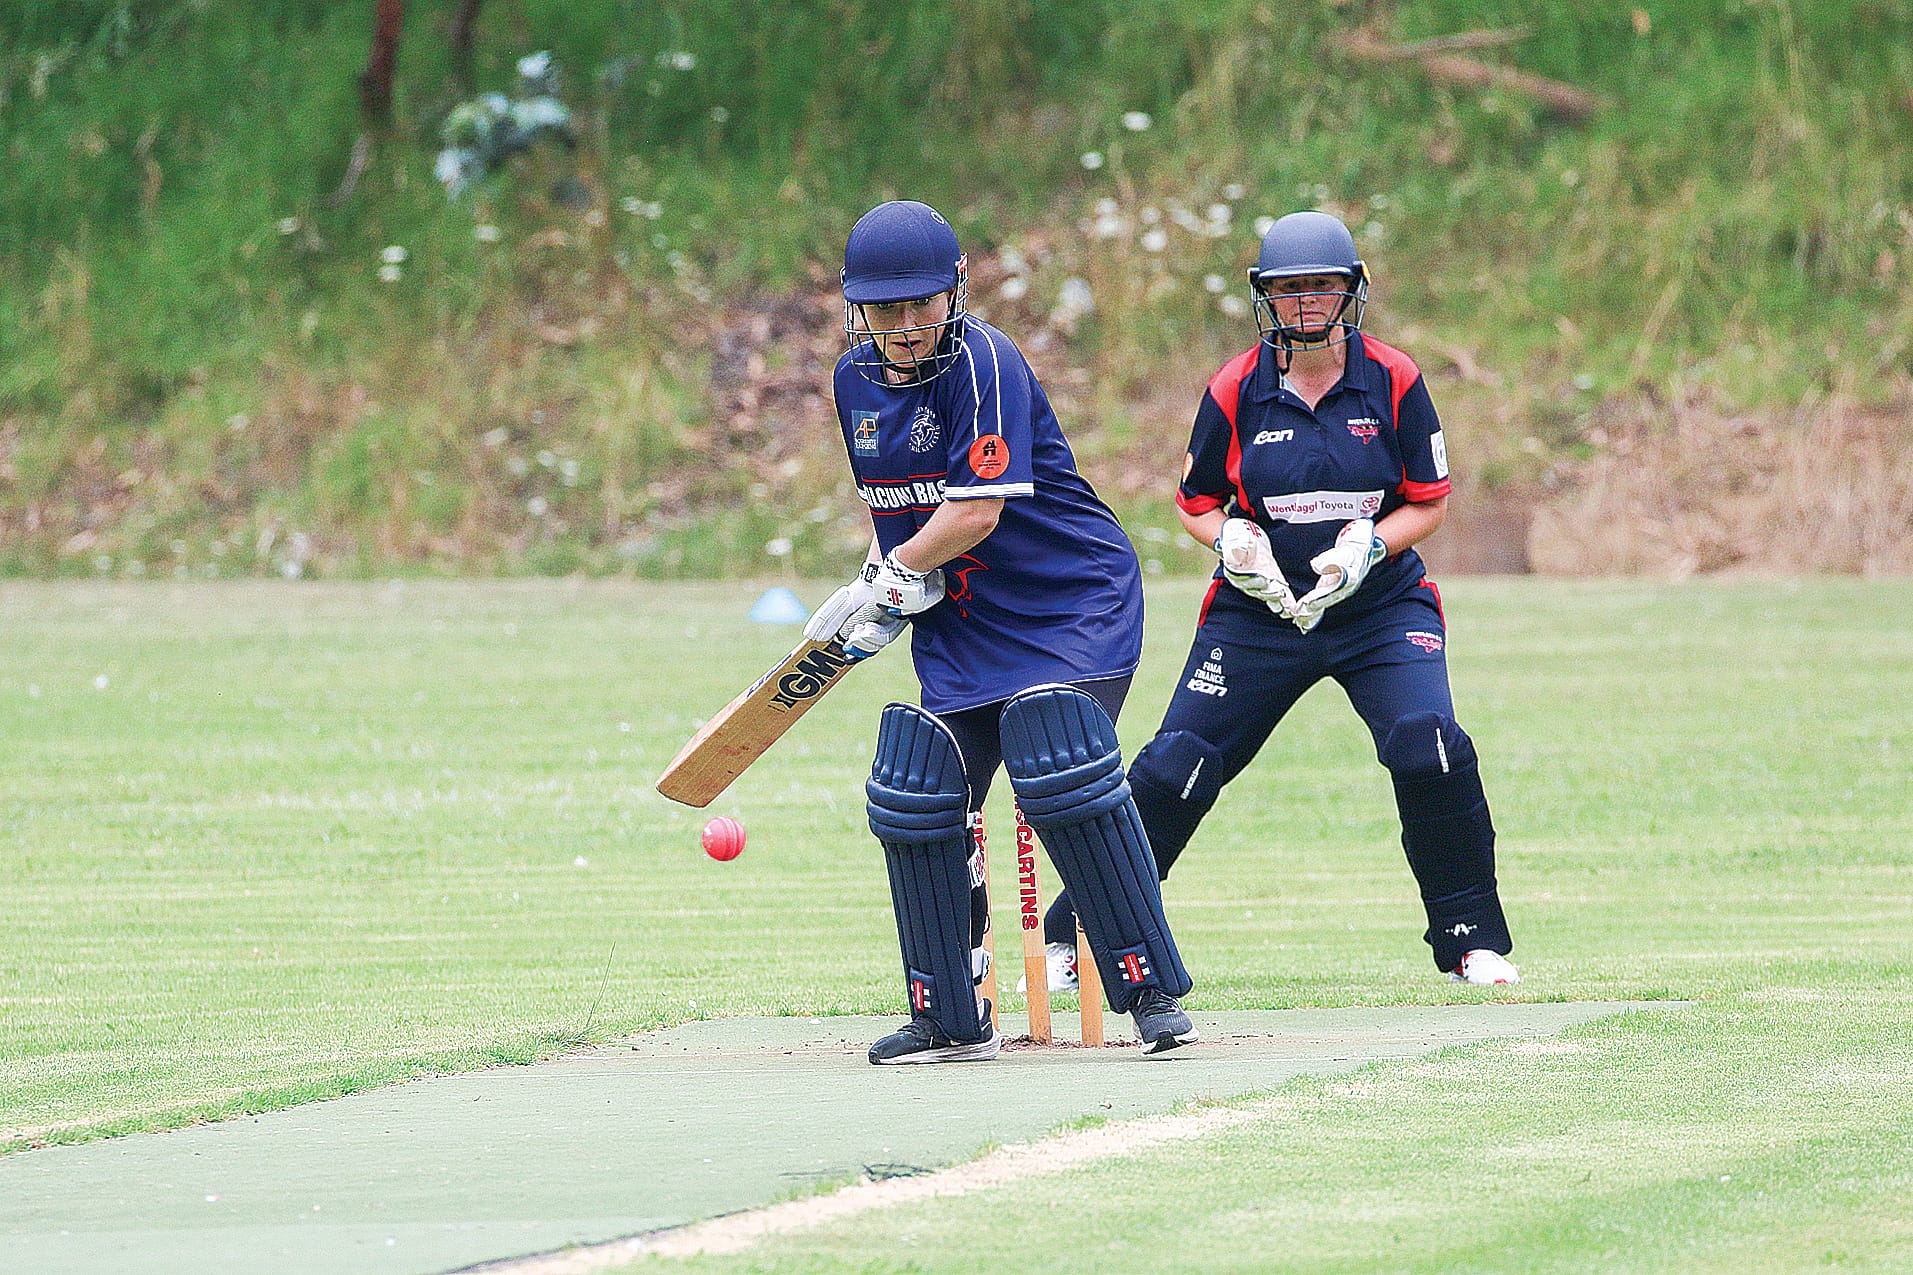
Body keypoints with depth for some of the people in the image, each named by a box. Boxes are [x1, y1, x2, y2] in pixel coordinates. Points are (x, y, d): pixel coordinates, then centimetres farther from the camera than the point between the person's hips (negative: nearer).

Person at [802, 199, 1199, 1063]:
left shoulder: (982, 362, -19)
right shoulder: (857, 379, 5)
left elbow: (975, 511, -24)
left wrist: (887, 581, -12)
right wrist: (888, 583, -1)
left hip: (1071, 603, -8)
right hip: (959, 625, 8)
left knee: (1062, 774, -23)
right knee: (914, 798, 0)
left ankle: (1151, 990, -16)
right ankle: (952, 1020, 12)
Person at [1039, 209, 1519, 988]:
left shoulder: (1393, 381, -6)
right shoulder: (1235, 391, -4)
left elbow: (1429, 502, 0)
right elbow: (1195, 504, 7)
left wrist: (1368, 547, -17)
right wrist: (1231, 539, -15)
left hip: (1381, 609, -1)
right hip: (1259, 613, 1)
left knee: (1430, 752, -21)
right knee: (1174, 770, -6)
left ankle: (1472, 943, -3)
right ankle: (1074, 938, 8)